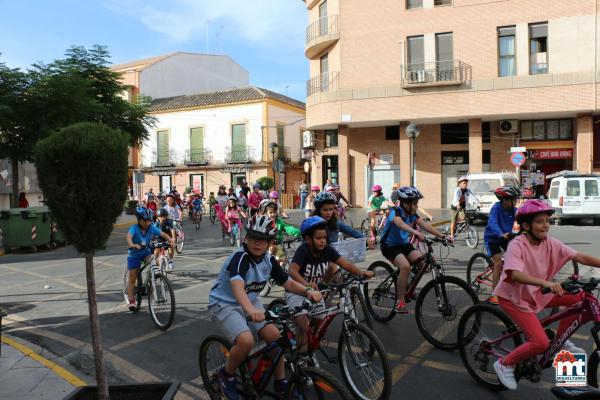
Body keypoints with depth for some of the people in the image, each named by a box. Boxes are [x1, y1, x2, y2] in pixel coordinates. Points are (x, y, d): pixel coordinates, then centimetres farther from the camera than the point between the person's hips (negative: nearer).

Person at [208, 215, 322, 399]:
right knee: (246, 341, -27)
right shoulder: (239, 257, -28)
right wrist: (250, 309, -64)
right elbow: (237, 285, -46)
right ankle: (226, 374, 3)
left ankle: (280, 382, 14)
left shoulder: (269, 260, -6)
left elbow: (289, 283, -5)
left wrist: (308, 291, -25)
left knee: (275, 336, -8)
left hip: (250, 302, 7)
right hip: (224, 303, -6)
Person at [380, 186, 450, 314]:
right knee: (405, 266, -30)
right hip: (390, 246, -7)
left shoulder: (413, 214, -2)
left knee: (421, 262, -16)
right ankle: (400, 302, -17)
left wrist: (442, 236, -27)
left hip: (404, 244, 7)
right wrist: (416, 233, -62)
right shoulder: (395, 212, -22)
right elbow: (400, 224, -44)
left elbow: (425, 225, -14)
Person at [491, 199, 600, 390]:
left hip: (537, 293, 7)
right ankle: (504, 364, 5)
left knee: (580, 298, -9)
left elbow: (580, 257, -13)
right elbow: (515, 274, -39)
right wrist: (545, 283, -52)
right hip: (514, 297, -6)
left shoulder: (550, 243, -7)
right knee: (541, 343, -19)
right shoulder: (517, 245, -24)